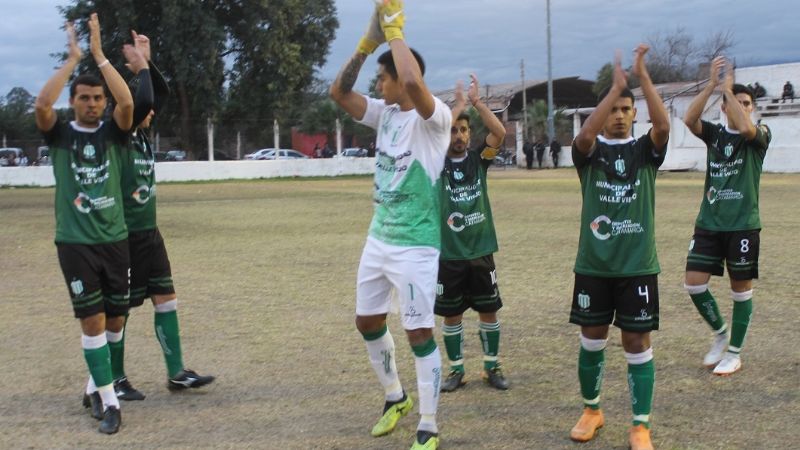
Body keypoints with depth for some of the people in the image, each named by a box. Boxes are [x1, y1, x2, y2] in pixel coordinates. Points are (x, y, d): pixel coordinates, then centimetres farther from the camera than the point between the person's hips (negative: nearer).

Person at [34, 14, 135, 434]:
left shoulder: (113, 132, 5)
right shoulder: (59, 134, 2)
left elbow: (127, 102, -15)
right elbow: (41, 105, -18)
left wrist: (98, 54, -12)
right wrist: (73, 59, -13)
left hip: (115, 239, 2)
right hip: (75, 242, -2)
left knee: (115, 318, 10)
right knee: (92, 320, -5)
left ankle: (97, 384, 31)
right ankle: (109, 401, -1)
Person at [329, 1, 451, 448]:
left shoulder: (434, 117, -16)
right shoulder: (385, 113, 7)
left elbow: (414, 81, -36)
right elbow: (339, 92, 5)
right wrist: (368, 42, -3)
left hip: (415, 246, -8)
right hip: (378, 240, 8)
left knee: (420, 333, -3)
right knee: (368, 323, 18)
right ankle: (396, 397, 39)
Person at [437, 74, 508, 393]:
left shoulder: (478, 159, 3)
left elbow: (500, 133, -12)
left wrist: (477, 101, -15)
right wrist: (458, 104, -16)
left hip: (481, 250, 1)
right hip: (449, 254, -1)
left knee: (489, 310, 8)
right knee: (451, 315, 7)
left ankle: (491, 367, 22)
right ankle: (457, 370, 20)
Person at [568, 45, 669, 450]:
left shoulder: (645, 150, 3)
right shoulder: (590, 151, 1)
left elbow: (664, 125, -19)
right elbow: (584, 135, -24)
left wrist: (642, 75, -23)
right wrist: (615, 85, -27)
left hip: (637, 265, 0)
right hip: (593, 265, 1)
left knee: (637, 342, 1)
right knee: (592, 339, 11)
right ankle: (591, 409, 30)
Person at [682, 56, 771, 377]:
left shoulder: (761, 135, -1)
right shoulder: (714, 133, 7)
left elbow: (745, 127, -26)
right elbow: (689, 119, -14)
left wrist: (727, 88, -19)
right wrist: (712, 84, -21)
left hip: (743, 225, -3)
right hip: (708, 222, 3)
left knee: (741, 287, 4)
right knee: (694, 283, -2)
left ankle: (734, 352, 17)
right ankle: (720, 332, 23)